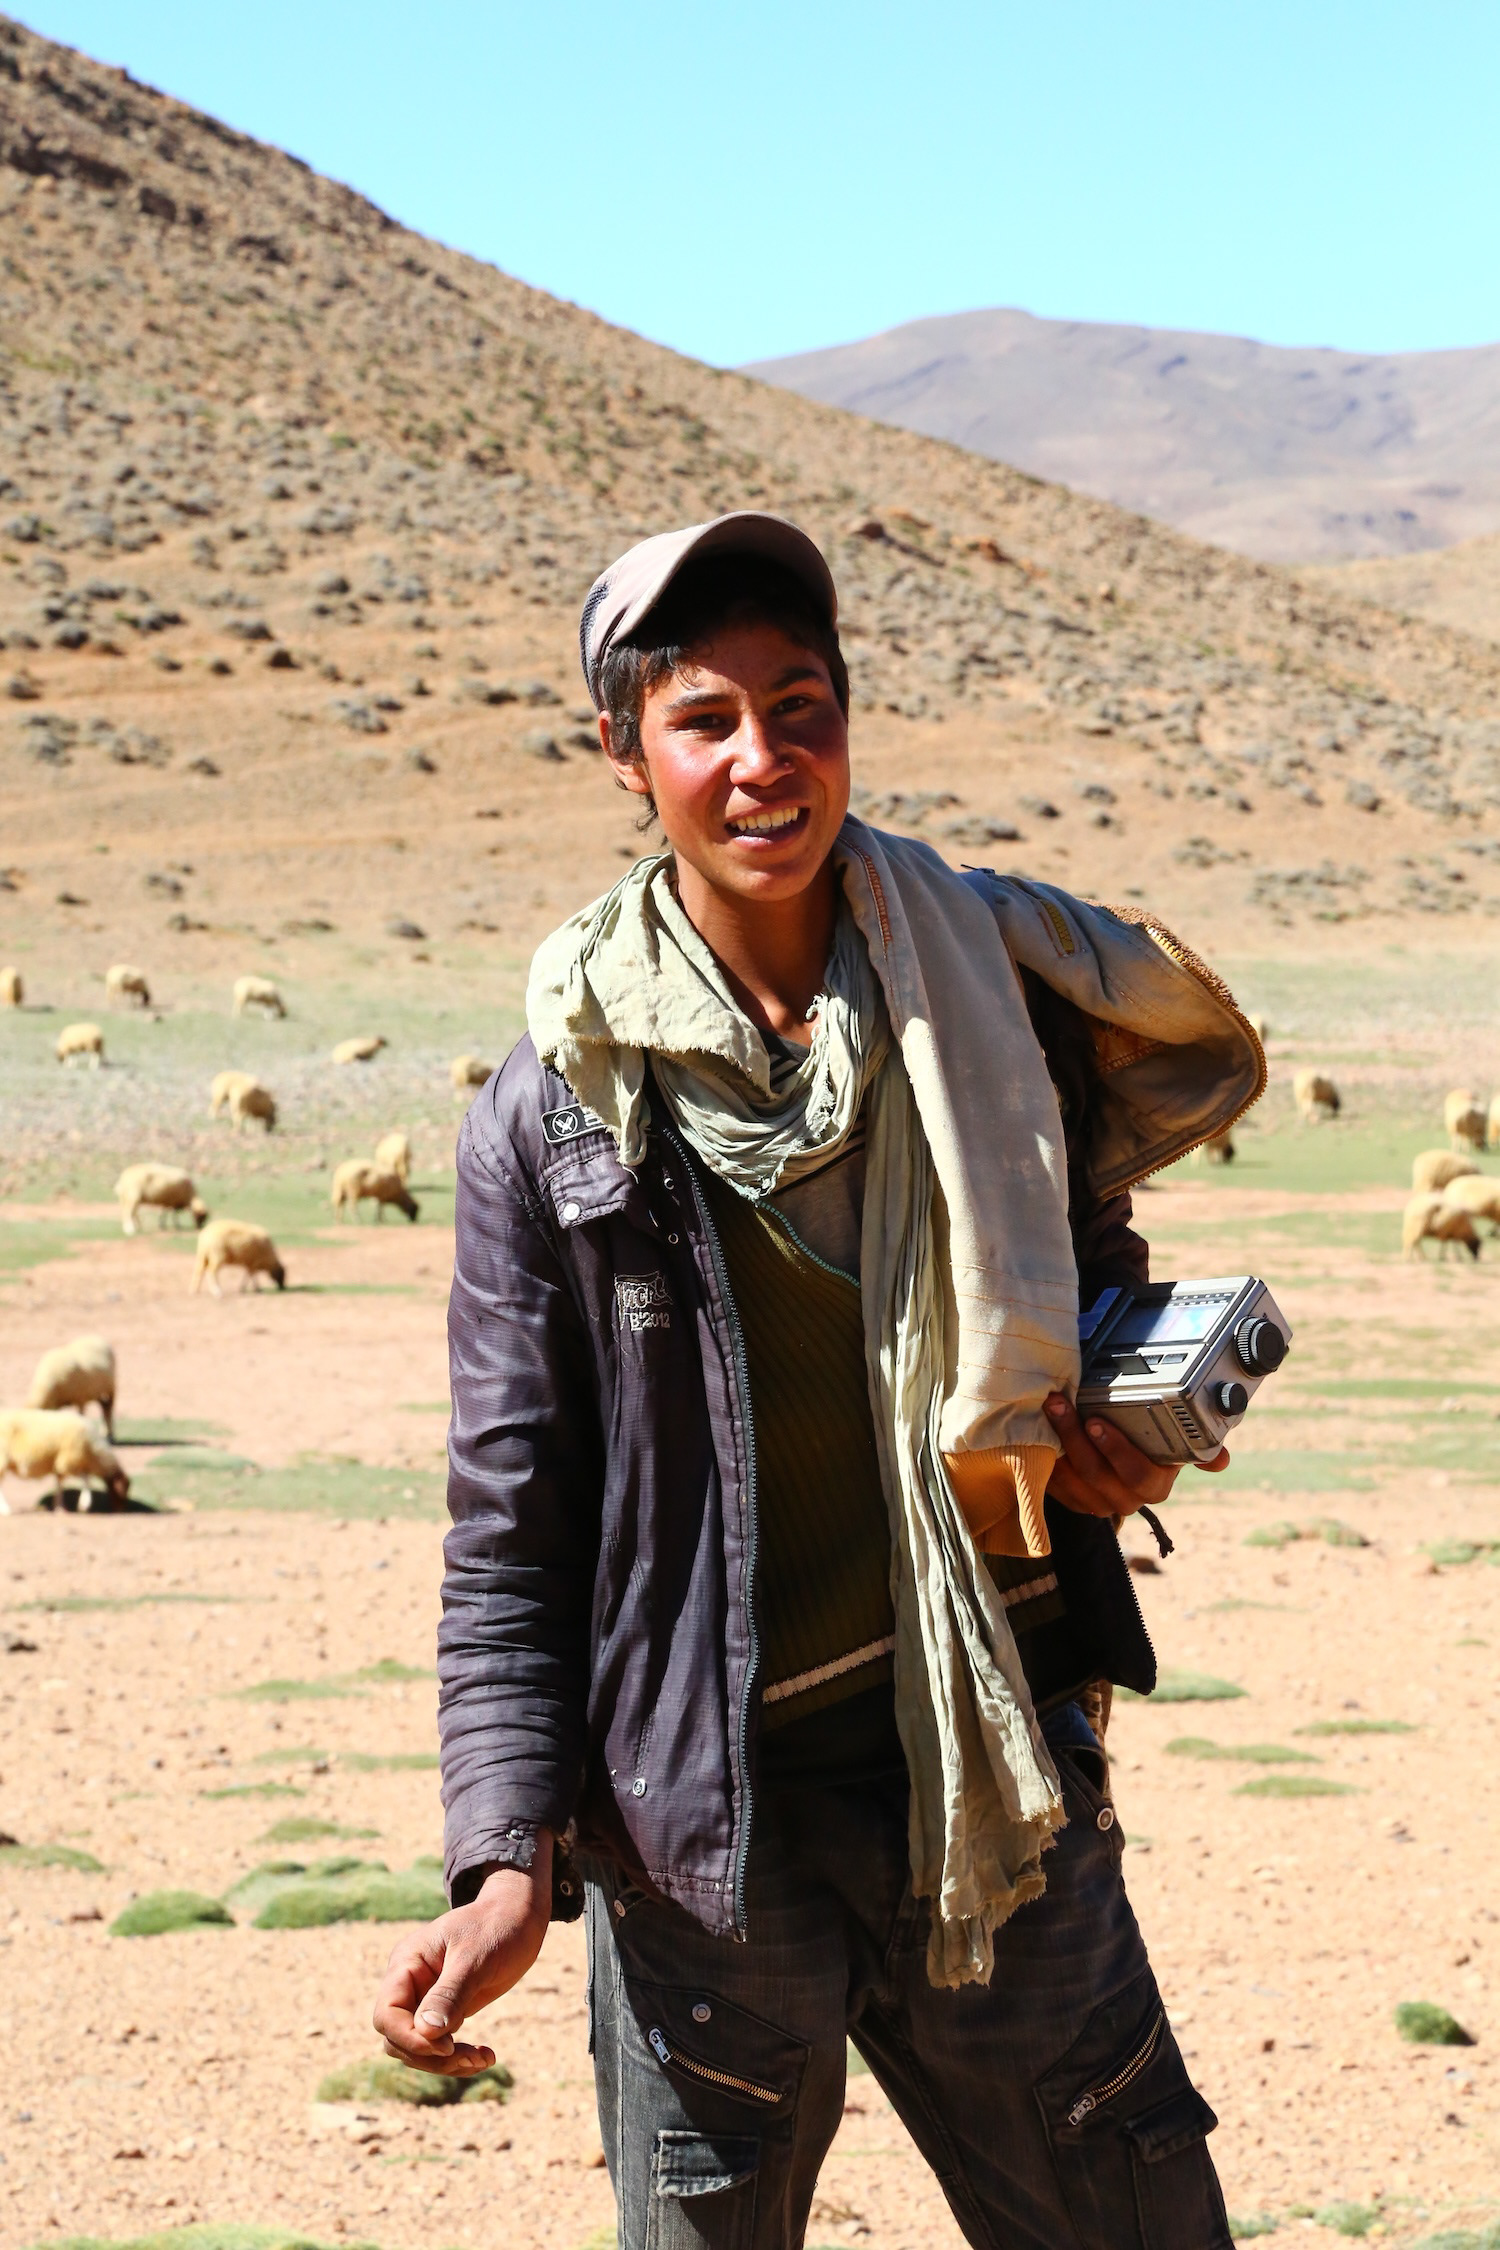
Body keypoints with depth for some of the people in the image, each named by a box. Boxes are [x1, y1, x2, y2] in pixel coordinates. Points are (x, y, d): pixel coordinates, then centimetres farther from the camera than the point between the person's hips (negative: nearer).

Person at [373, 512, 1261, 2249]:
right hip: (704, 1816, -1)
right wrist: (512, 1858, -11)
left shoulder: (995, 991, 0)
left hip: (996, 1777, 2)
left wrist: (1113, 1416, 0)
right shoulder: (554, 1109, -5)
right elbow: (511, 1524, -1)